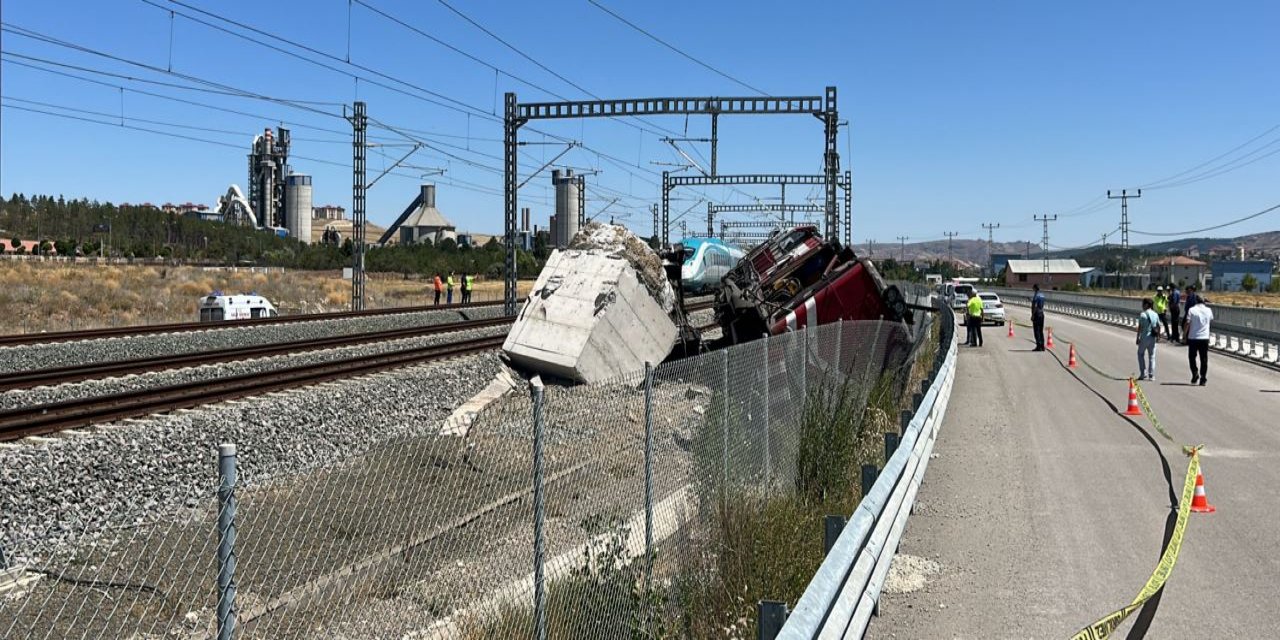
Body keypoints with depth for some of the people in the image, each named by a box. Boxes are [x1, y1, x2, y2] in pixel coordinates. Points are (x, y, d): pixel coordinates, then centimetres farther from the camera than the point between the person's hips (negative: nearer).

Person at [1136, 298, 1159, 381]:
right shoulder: (1155, 315, 5)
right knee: (1152, 356, 9)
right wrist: (1158, 334, 20)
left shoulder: (1142, 315, -12)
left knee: (1141, 354, 11)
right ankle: (1151, 375, 6)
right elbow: (1158, 326, 8)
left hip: (1144, 337, -5)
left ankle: (1143, 374, 4)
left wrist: (1137, 338, -7)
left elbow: (1140, 327, -13)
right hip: (1152, 338, 5)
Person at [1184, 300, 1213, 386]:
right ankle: (1203, 379, 6)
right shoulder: (1208, 310, 1)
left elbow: (1187, 323, -12)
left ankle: (1195, 373, -2)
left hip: (1193, 337, -2)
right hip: (1204, 338, 2)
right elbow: (1211, 321, 20)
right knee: (1204, 359, 7)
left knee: (1192, 357, 13)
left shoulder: (1192, 310, -7)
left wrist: (1184, 333, 2)